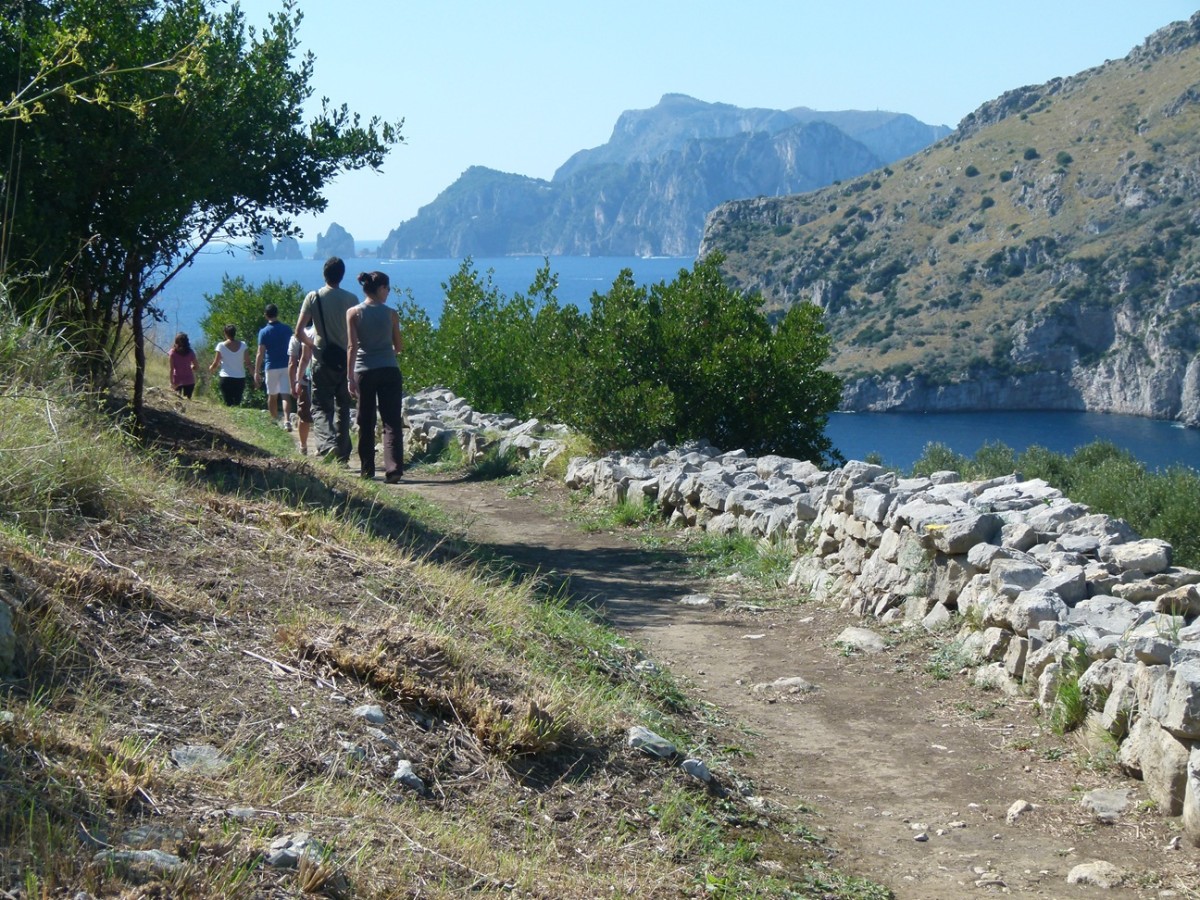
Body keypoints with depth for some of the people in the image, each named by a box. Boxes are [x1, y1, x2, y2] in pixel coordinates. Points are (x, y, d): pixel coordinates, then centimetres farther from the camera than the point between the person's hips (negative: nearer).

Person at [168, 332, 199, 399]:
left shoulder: (173, 352, -6)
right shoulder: (190, 352, -2)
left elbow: (171, 369, -9)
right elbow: (197, 368, 1)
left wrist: (171, 382, -7)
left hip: (177, 381, -1)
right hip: (189, 381, 1)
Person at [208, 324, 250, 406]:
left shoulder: (221, 346, -4)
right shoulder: (243, 345, 0)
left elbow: (215, 364, 1)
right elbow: (248, 363, 0)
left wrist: (211, 368, 22)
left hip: (226, 378, -2)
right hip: (240, 378, 2)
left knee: (228, 403, 0)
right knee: (237, 402, 10)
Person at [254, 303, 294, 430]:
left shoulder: (264, 331, -6)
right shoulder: (287, 329, 2)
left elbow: (260, 353, -10)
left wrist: (256, 372, -7)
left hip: (271, 367, -1)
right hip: (286, 366, 1)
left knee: (272, 396, 14)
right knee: (285, 395, -7)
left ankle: (274, 421, 22)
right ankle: (287, 420, -25)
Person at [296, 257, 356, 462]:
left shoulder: (313, 297, -4)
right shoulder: (350, 299, -1)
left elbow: (299, 331, -7)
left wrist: (313, 344, 11)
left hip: (323, 361, -2)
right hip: (346, 360, 2)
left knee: (321, 407, 1)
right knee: (343, 407, 14)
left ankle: (327, 444, -24)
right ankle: (343, 454, 15)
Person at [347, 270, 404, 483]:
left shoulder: (353, 313, -1)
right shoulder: (390, 314, -1)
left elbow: (352, 346, -5)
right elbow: (398, 346, 5)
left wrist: (350, 377, -3)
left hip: (364, 371, 1)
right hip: (389, 370, -1)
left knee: (366, 423, 12)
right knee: (392, 422, -1)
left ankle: (367, 469, 17)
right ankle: (393, 468, -13)